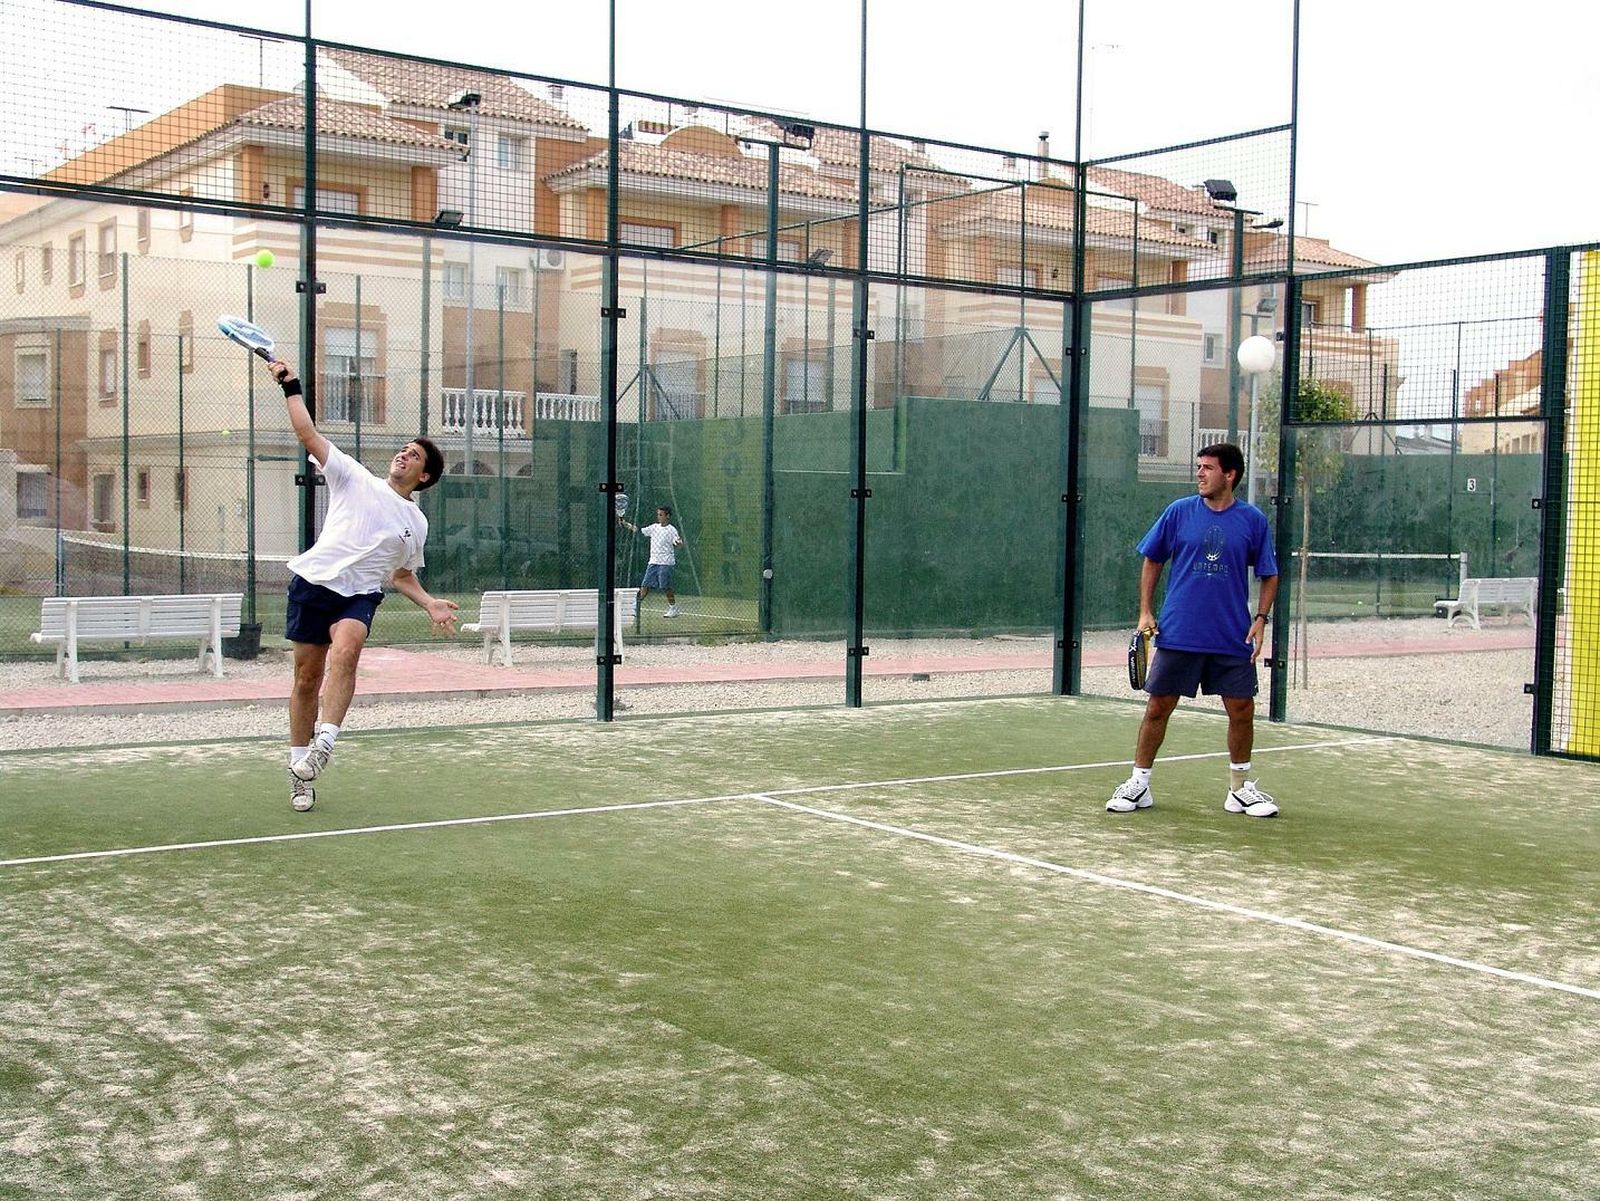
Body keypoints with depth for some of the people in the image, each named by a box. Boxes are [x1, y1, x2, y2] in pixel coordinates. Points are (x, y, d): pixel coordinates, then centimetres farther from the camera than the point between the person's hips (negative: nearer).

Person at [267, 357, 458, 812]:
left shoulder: (416, 523, 16)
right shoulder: (354, 477, 9)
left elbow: (402, 574, 24)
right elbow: (308, 434, 3)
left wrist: (430, 603, 8)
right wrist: (291, 387, -4)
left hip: (360, 594, 1)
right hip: (314, 581, -1)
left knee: (345, 651, -31)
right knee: (307, 676, 2)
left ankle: (324, 744, -34)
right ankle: (300, 768, 13)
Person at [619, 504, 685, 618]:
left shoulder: (672, 530, -5)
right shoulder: (654, 527, 11)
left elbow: (676, 544, -9)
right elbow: (639, 531, 13)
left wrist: (679, 543, -33)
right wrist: (625, 523, 8)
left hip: (666, 563, -6)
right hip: (653, 562, 6)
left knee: (666, 587, -5)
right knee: (645, 584, 2)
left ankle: (673, 608, 7)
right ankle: (637, 605, 5)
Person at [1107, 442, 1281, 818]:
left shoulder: (1253, 520, 0)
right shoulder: (1179, 512, 0)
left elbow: (1269, 575, 8)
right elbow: (1152, 561, 10)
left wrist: (1260, 619, -5)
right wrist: (1145, 612, 2)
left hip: (1233, 639, 0)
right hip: (1178, 634, 0)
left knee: (1242, 711, 4)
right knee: (1157, 708, 2)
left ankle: (1240, 789, 22)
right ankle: (1138, 784, 15)